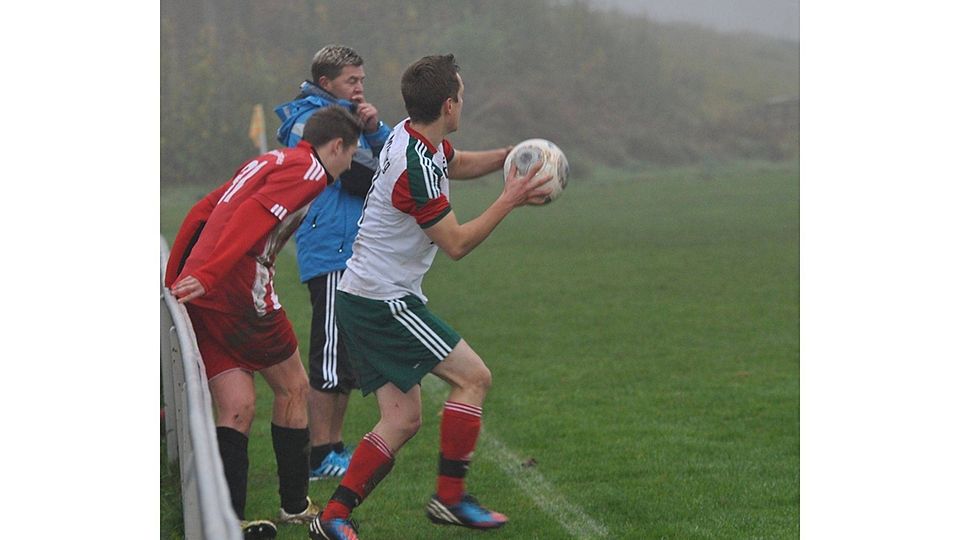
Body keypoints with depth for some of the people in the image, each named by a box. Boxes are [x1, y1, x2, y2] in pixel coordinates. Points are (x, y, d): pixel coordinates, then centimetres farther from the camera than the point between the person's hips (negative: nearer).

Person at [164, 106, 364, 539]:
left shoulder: (267, 162, 24)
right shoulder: (308, 170, -4)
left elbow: (201, 213, 27)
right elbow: (253, 216, -20)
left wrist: (174, 279, 32)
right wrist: (206, 276, -28)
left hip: (200, 294, 8)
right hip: (242, 296, -8)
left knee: (235, 409, 5)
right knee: (292, 387, 11)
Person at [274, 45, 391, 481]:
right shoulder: (311, 122, -10)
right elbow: (357, 178, -18)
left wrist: (375, 129, -3)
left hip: (353, 253, 10)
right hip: (331, 253, -10)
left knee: (347, 357, 14)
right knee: (331, 354, -9)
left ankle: (334, 447, 21)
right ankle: (320, 456, -6)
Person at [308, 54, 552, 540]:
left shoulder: (414, 138, 6)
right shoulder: (414, 167, -23)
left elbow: (457, 163, 29)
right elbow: (456, 244, -17)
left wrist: (508, 155, 12)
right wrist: (508, 200, -9)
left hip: (362, 297, 10)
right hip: (385, 302, -10)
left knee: (402, 418, 7)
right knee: (472, 376, -3)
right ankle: (450, 497, 2)